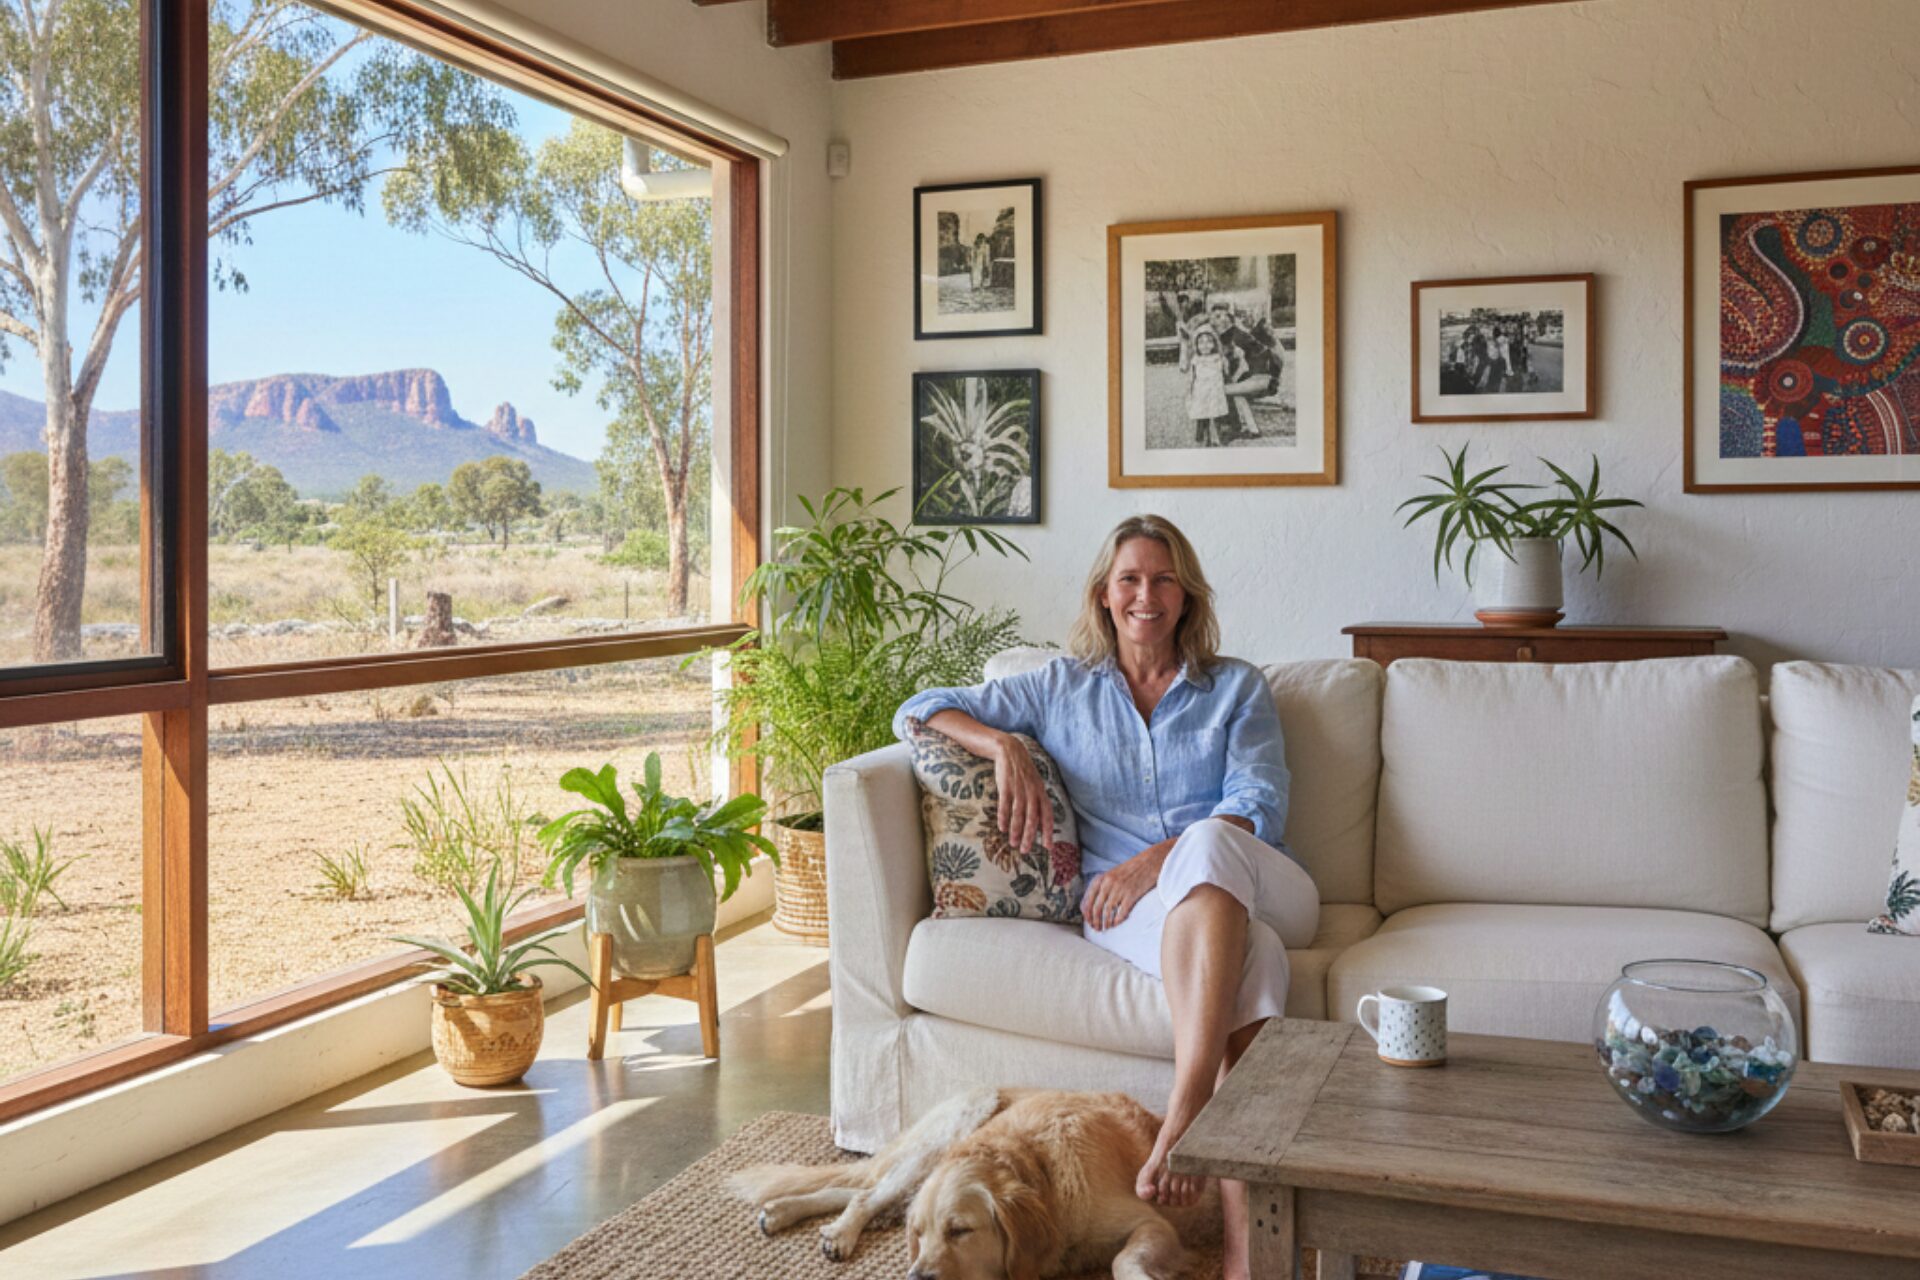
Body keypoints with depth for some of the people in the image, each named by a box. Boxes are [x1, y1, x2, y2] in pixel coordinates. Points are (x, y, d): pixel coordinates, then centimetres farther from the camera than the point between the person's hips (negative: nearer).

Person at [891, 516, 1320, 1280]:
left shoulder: (1236, 687, 18)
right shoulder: (1063, 689, 19)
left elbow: (1260, 807, 2)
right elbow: (920, 712, 14)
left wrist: (1158, 860, -14)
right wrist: (1003, 744, -7)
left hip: (1259, 891, 1)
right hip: (1124, 907, 0)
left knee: (1206, 843, -39)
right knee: (1249, 957, -37)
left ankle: (1182, 1119, -49)